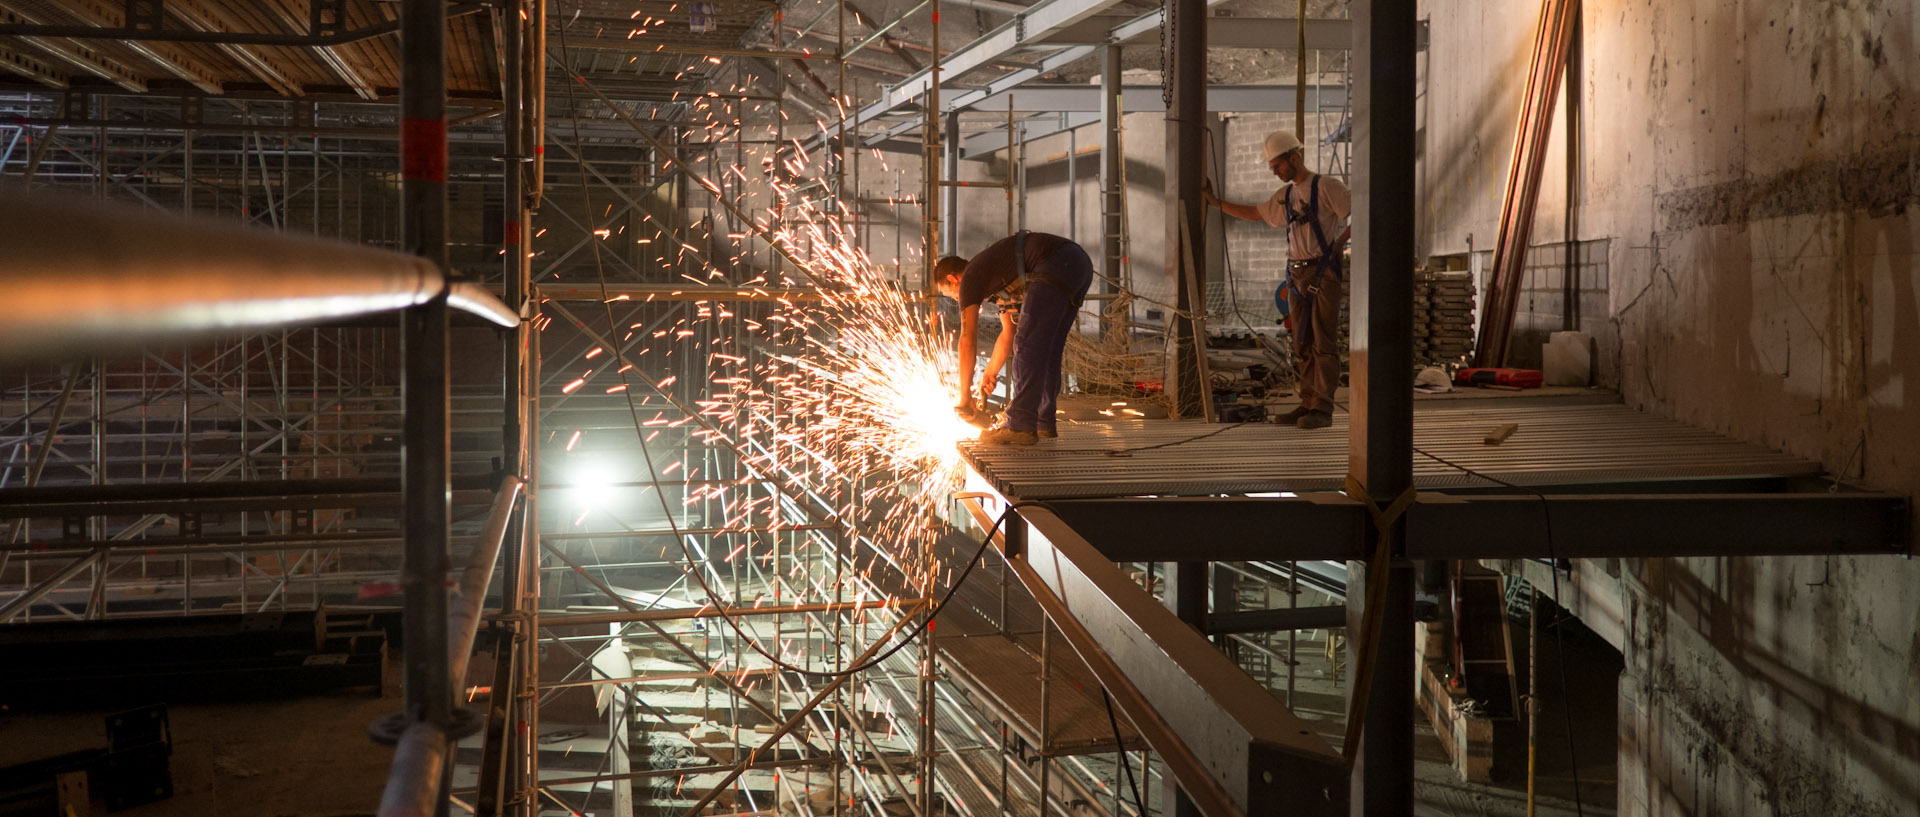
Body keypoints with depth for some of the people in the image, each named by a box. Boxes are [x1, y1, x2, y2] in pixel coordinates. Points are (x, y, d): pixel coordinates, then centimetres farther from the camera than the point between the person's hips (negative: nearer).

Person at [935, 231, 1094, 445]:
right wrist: (989, 375, 41)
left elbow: (968, 341, 5)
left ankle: (1021, 427, -11)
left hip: (1056, 265, -10)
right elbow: (1008, 334, 39)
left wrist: (965, 397, 10)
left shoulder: (971, 278, 8)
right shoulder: (993, 277, 33)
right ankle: (1043, 424, 17)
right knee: (1047, 348, 15)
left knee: (1029, 343, -7)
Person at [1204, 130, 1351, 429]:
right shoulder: (1284, 196, 17)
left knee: (1324, 343, -9)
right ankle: (1308, 404, 9)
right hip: (1297, 275, 8)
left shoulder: (1326, 187, -6)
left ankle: (1323, 409, -13)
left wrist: (1343, 238, -16)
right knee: (1303, 345, 6)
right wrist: (1217, 203, 29)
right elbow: (1254, 213, 31)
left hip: (1324, 273, -7)